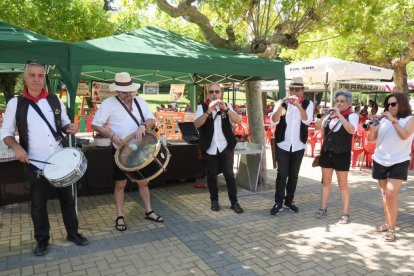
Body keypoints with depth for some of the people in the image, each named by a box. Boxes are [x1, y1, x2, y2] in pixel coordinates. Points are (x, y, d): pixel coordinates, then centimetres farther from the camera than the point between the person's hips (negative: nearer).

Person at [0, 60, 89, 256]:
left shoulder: (55, 100, 3)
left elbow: (64, 123, 15)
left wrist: (70, 128, -8)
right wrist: (17, 147, -16)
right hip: (35, 164, -2)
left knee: (67, 198, 12)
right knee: (38, 204, 9)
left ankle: (73, 233, 29)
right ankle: (42, 240, 28)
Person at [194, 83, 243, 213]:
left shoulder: (227, 106, 4)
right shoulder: (202, 107, -1)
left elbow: (238, 121, -9)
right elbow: (196, 124, -16)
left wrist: (225, 108, -21)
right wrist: (208, 111, -28)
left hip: (226, 146, 1)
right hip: (209, 147, 0)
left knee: (229, 174, 0)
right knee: (211, 175, 8)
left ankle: (234, 202, 10)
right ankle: (214, 201, 22)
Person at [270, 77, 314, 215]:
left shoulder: (308, 103, -1)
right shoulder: (281, 102, -2)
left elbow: (307, 120, -19)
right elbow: (274, 120, -15)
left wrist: (298, 104, -31)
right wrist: (282, 103, -28)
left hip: (298, 146, 2)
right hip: (283, 144, -1)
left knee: (294, 174, 11)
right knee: (282, 174, -4)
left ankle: (289, 201, 24)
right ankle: (278, 202, 5)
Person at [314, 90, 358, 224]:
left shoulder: (352, 115, -8)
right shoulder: (331, 114, 5)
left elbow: (352, 130, -26)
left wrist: (339, 114, -24)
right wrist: (329, 114, -4)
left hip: (342, 154, -5)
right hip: (327, 152, 5)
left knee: (343, 184, 4)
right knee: (326, 181, 13)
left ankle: (345, 213, 13)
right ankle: (323, 208, 26)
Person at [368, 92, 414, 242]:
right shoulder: (384, 119, 6)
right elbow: (371, 138, 2)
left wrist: (393, 120, -21)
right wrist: (371, 126, -17)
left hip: (399, 162, -4)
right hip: (380, 161, 4)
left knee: (391, 195, -13)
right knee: (384, 194, 13)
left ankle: (392, 229, -3)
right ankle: (387, 223, 26)